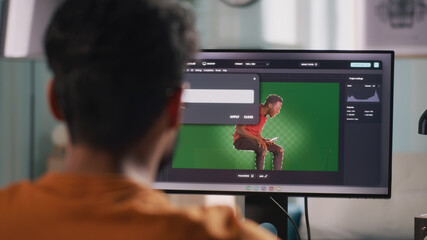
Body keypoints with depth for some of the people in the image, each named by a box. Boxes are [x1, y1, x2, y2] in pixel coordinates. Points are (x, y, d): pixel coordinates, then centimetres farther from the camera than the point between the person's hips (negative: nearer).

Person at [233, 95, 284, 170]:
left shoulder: (264, 118, 13)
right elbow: (239, 129, -21)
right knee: (262, 148, -36)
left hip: (253, 141, 9)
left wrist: (264, 140, -5)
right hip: (240, 140, -9)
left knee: (279, 149, -4)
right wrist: (257, 139, -27)